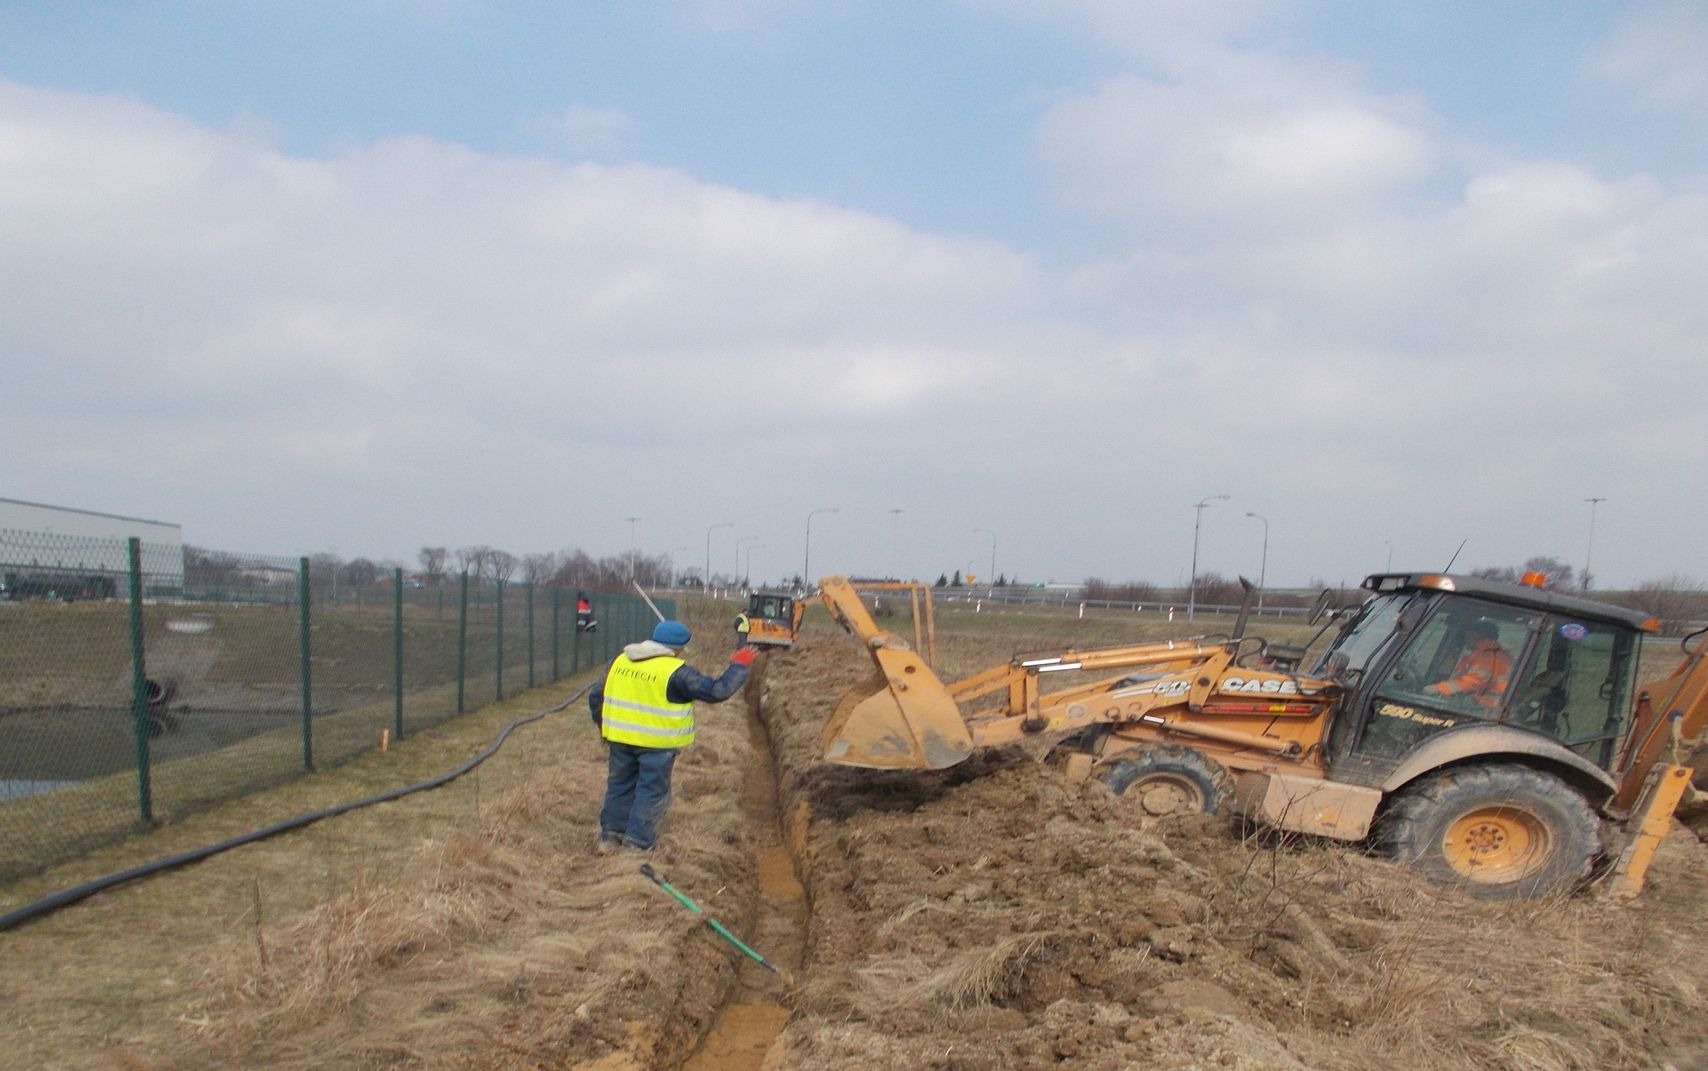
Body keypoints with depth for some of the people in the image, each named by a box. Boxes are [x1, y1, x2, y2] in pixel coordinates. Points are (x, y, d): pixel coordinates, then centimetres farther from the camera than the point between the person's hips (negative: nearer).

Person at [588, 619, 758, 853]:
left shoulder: (620, 661, 5)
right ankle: (637, 844, 8)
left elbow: (596, 697, 12)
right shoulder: (676, 672, -14)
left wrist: (604, 727, 25)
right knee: (652, 791, 7)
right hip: (657, 743, -6)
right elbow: (716, 691, -14)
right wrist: (738, 666, -1)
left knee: (620, 786, 19)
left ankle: (610, 836, 24)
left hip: (619, 737, 6)